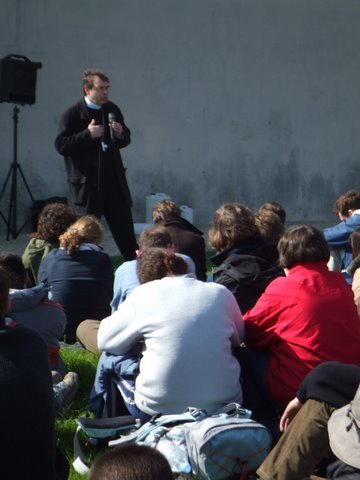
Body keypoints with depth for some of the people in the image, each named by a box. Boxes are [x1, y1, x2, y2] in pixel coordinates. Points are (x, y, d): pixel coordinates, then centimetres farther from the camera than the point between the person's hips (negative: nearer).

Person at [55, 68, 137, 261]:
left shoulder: (112, 109, 10)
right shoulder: (72, 114, -8)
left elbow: (126, 139, 19)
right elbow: (61, 145, -14)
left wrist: (121, 134, -4)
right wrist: (88, 135, -21)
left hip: (114, 179, 5)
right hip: (87, 183, -5)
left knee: (125, 227, 10)